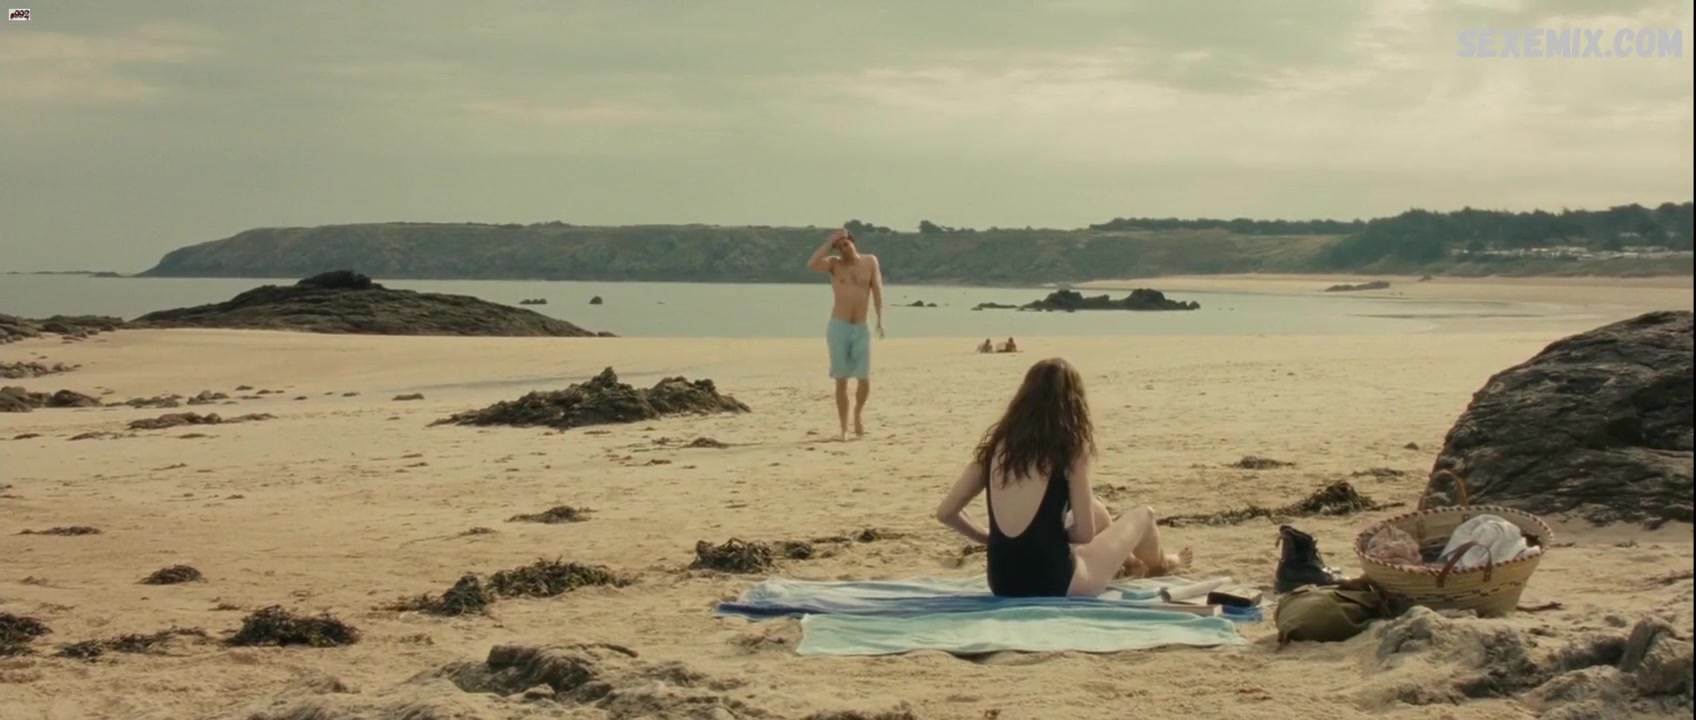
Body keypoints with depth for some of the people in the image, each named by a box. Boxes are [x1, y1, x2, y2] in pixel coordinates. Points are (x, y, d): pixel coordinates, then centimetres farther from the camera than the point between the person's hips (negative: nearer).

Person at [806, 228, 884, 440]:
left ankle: (858, 414, 23)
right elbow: (811, 265, -18)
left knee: (864, 379, -5)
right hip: (838, 327, -1)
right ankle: (843, 428, 7)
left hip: (861, 328, 1)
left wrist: (880, 319, -8)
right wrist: (830, 242, -14)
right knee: (841, 380, -1)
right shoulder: (834, 264, 2)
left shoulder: (870, 262, 6)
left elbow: (877, 291, 2)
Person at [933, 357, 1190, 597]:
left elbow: (945, 512, 3)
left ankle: (1126, 561, 57)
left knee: (1096, 510, 31)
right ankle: (1157, 565, 54)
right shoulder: (1070, 446, -10)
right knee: (1143, 516, 22)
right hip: (1053, 583, -5)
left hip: (1003, 584, 5)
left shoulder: (998, 443, 3)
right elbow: (1084, 532, -8)